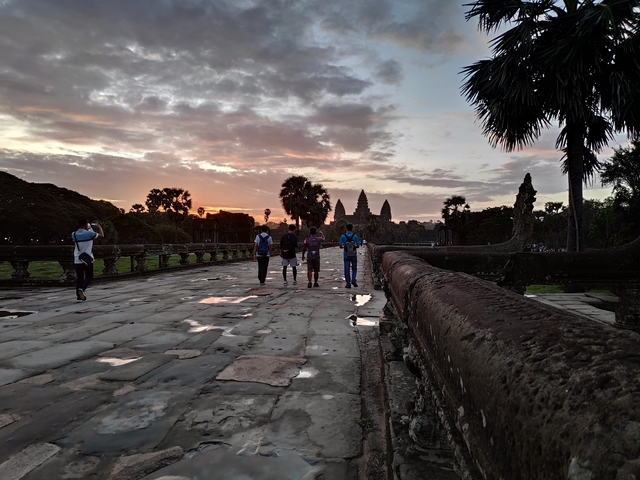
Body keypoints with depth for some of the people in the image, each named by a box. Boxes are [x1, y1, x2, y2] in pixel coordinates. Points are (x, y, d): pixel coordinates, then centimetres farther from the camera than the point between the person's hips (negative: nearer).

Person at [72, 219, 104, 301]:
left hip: (77, 260, 3)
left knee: (79, 277, 10)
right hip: (88, 259, -3)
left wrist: (87, 229, 28)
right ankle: (81, 289, -16)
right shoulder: (90, 233, -12)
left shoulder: (74, 234, 0)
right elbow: (101, 235, 1)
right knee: (89, 276, 10)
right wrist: (99, 226, 19)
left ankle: (79, 296, 9)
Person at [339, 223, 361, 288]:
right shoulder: (355, 236, -4)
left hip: (346, 255, 0)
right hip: (354, 255, 0)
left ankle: (348, 284, 5)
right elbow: (358, 245, 0)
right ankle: (353, 280, -3)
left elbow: (340, 246, -3)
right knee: (354, 268, 16)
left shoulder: (343, 236, -6)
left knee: (347, 270, 6)